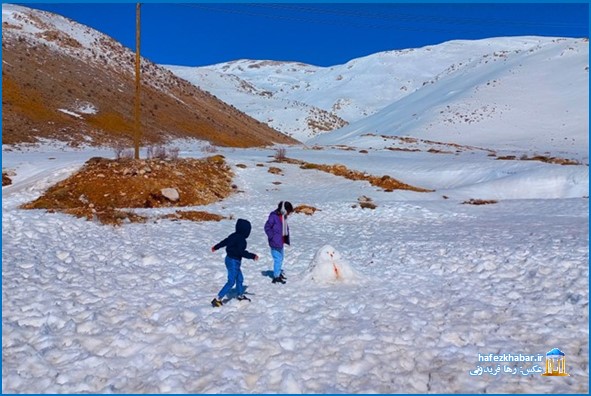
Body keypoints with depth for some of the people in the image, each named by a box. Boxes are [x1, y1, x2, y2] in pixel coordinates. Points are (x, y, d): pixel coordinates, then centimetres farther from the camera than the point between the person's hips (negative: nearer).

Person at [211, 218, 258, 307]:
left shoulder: (233, 236, 5)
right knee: (231, 281, -3)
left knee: (239, 278, 22)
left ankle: (241, 295, 39)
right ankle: (217, 299, -3)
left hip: (229, 259, 10)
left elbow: (224, 242, 18)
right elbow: (242, 252, -26)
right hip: (234, 261, -10)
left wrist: (216, 247, 32)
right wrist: (252, 256, -21)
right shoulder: (241, 239, -22)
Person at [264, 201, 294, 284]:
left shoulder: (283, 216, 7)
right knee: (278, 259, -7)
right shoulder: (274, 216, -19)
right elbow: (267, 227, -18)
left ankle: (279, 273, 38)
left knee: (280, 258, 21)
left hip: (281, 242, 9)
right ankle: (276, 277, 2)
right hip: (275, 243, -9)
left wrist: (286, 238, 13)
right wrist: (272, 237, -18)